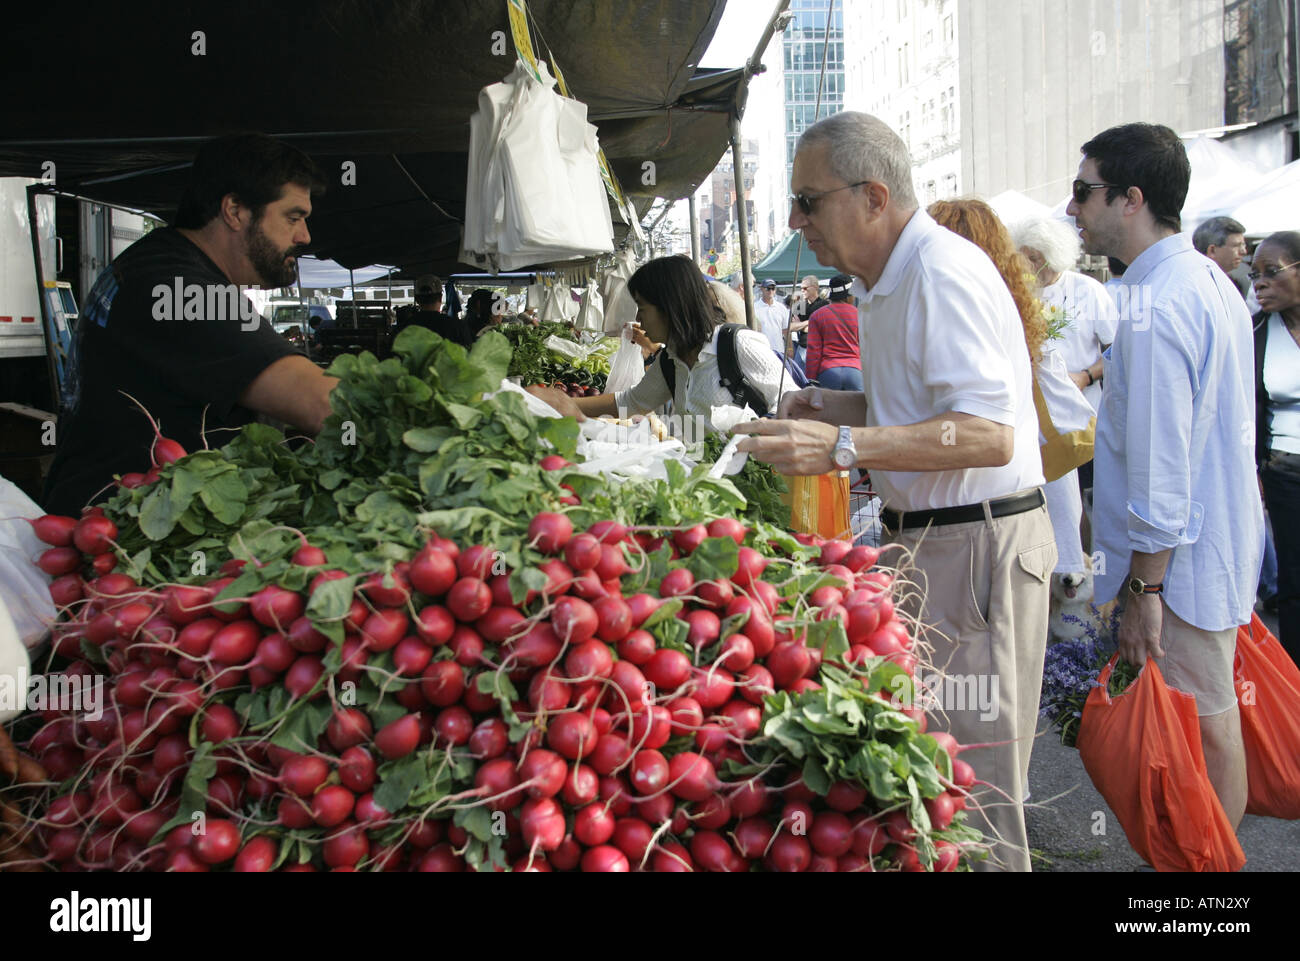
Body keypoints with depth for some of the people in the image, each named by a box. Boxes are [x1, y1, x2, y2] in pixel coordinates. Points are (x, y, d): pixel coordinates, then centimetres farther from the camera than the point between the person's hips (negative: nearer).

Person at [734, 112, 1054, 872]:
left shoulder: (944, 273, -18)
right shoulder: (893, 281, 15)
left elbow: (988, 435, -26)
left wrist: (844, 447, -32)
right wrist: (832, 407, 11)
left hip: (977, 543, -10)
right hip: (927, 537, 10)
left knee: (972, 779, -1)